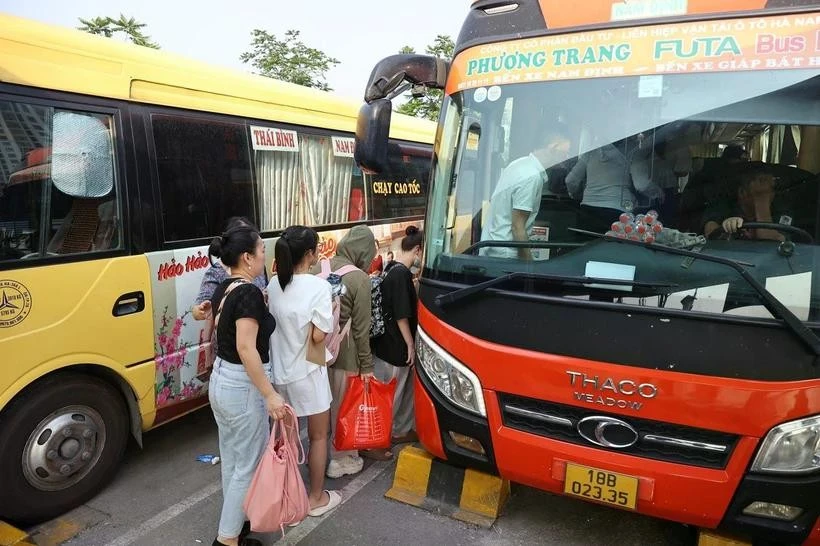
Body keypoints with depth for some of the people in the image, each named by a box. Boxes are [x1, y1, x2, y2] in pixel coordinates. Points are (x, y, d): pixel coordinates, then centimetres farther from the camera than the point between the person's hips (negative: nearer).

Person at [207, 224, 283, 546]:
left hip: (220, 380, 9)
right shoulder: (249, 293, -21)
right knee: (248, 466, 5)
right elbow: (246, 349, -27)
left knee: (232, 460, 21)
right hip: (243, 388, -9)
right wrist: (270, 395, -26)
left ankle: (235, 520, 36)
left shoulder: (223, 289, 6)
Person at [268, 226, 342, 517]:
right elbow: (318, 336, -18)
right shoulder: (318, 286, -19)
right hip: (306, 372, -6)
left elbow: (272, 324, 7)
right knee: (319, 435, 12)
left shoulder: (274, 284, 1)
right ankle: (316, 498, 24)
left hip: (279, 371, 6)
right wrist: (333, 312, -4)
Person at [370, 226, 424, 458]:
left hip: (392, 344, 10)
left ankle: (401, 431, 34)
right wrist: (410, 344, -14)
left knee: (407, 391, 21)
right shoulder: (401, 274, -20)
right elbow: (401, 315, -21)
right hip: (394, 347, -10)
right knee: (391, 396, 1)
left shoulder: (393, 270, 10)